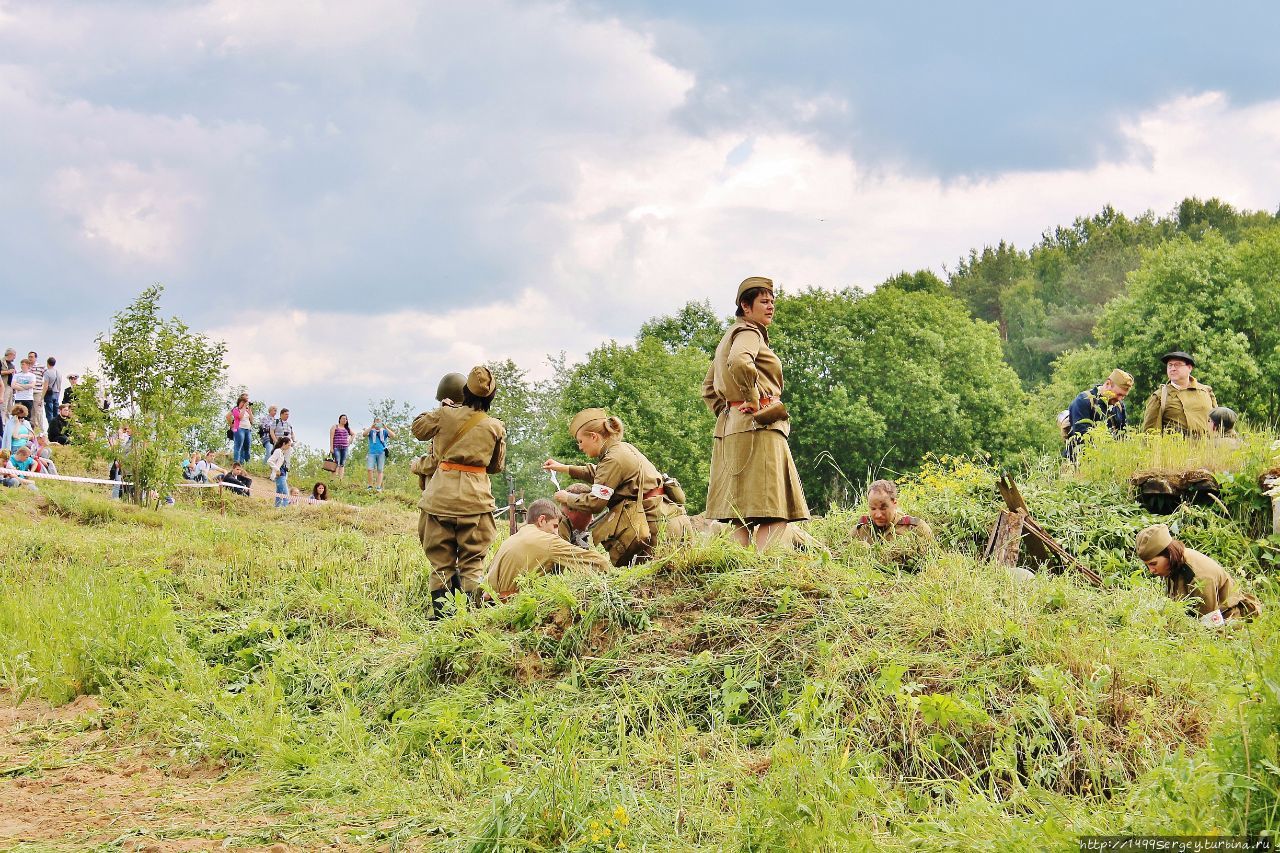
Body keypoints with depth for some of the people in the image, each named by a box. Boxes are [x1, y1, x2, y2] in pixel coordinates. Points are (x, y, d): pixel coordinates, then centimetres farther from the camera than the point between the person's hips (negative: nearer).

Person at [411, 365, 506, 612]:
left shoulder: (445, 414, -2)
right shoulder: (496, 427, 1)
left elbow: (418, 429, 15)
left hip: (441, 493, 0)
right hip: (475, 496, 0)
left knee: (440, 557, 9)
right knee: (472, 560, 6)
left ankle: (439, 608, 4)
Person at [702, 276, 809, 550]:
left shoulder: (730, 336, 24)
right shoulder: (749, 333, -6)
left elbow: (708, 387, 31)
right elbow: (739, 362, -30)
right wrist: (754, 400, -19)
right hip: (758, 428, -10)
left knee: (743, 517, 6)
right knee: (775, 516, -15)